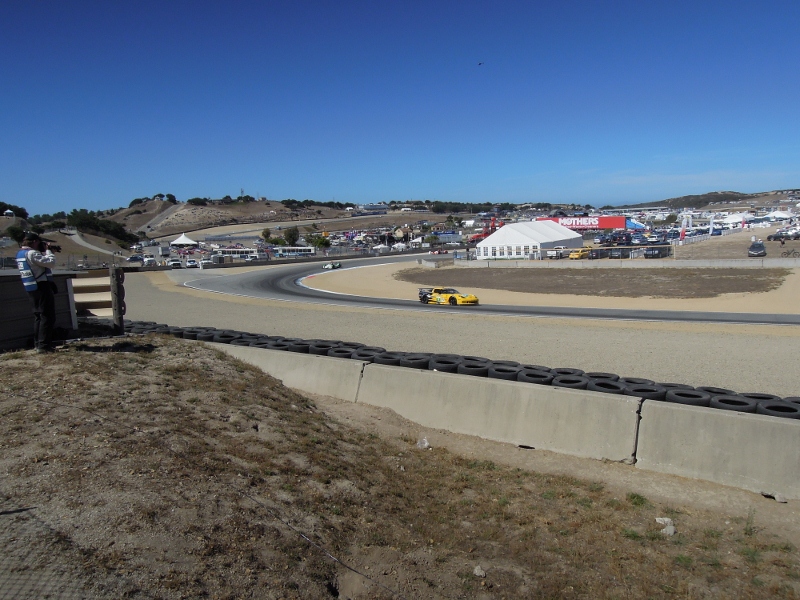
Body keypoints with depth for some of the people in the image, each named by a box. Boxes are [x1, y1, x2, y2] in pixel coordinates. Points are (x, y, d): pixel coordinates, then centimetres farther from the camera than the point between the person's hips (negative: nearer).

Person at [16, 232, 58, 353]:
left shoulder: (20, 253, 12)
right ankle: (43, 345, -8)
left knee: (38, 316, 16)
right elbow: (51, 262, -22)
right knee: (47, 317, -6)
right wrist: (47, 250, -6)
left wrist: (44, 252, 7)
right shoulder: (31, 253, -18)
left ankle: (38, 343, 19)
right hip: (42, 287, -10)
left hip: (32, 289, 10)